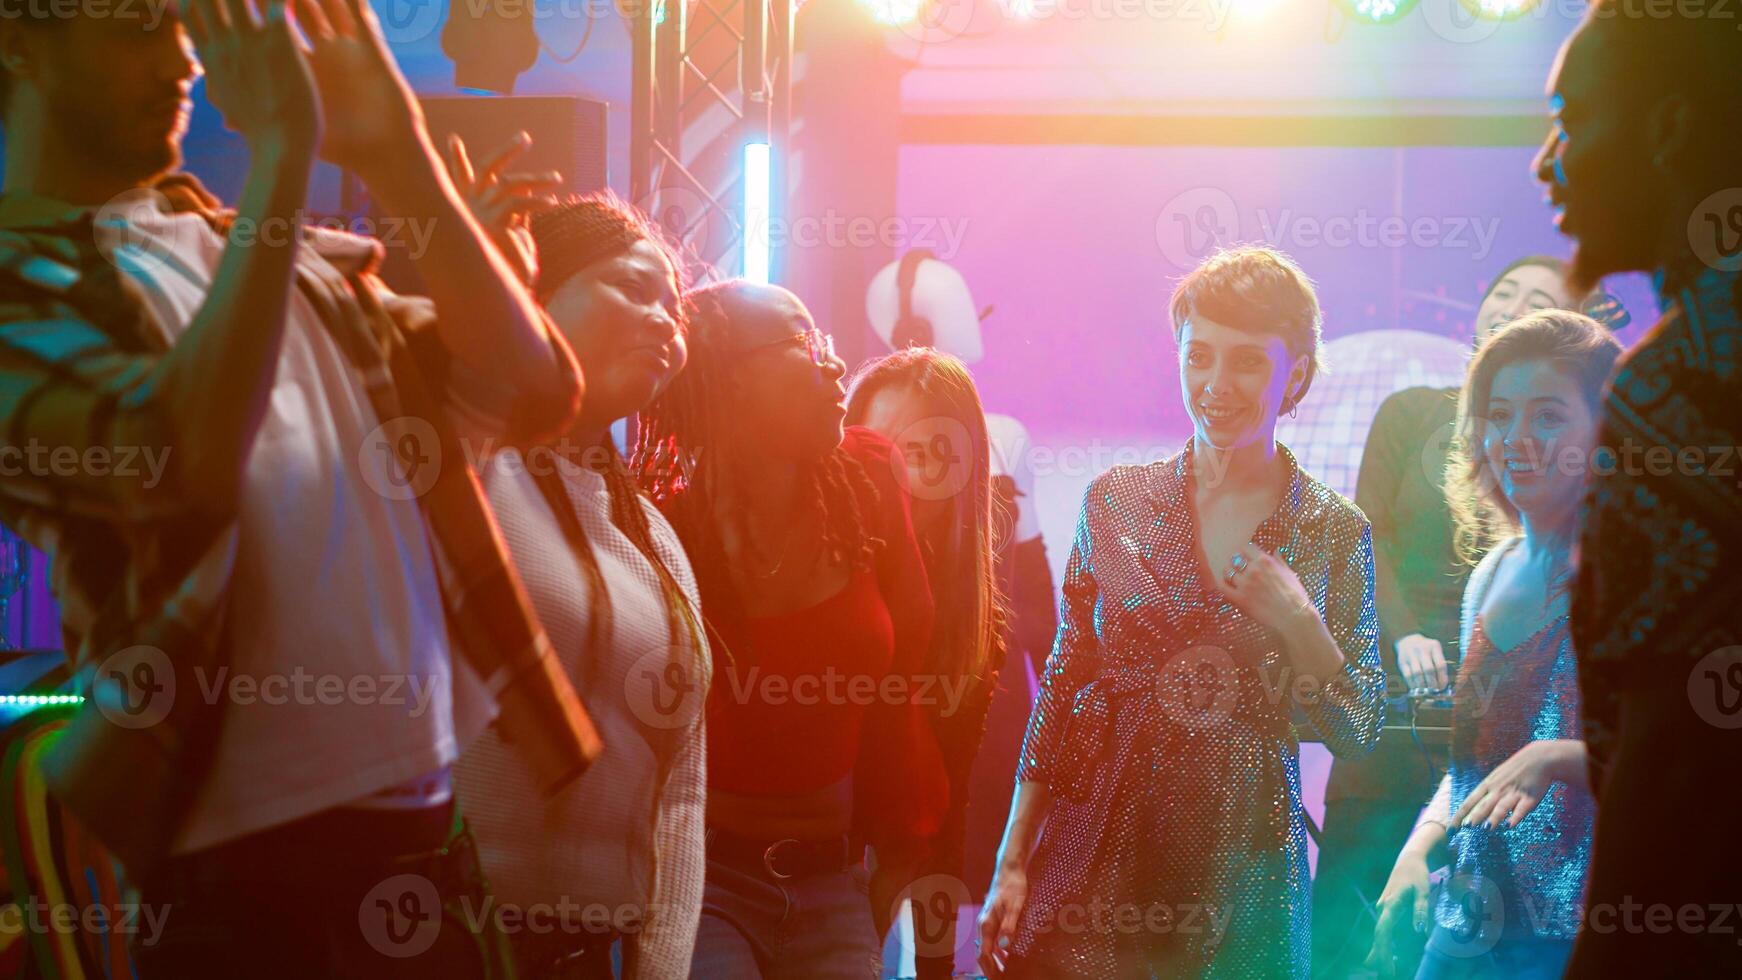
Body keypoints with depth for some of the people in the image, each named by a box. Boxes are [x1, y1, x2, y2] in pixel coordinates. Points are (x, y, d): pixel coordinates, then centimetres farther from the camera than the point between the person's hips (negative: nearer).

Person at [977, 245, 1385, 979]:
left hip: (1241, 870, 0)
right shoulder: (1116, 500, 0)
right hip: (1097, 855, 1)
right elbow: (1062, 684, 3)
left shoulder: (1335, 532, -2)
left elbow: (1358, 734, 0)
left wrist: (1298, 623, -17)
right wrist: (1013, 862, -1)